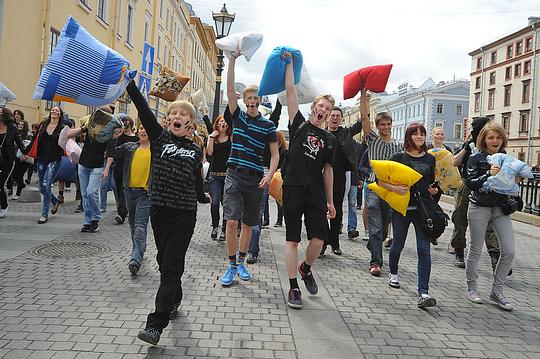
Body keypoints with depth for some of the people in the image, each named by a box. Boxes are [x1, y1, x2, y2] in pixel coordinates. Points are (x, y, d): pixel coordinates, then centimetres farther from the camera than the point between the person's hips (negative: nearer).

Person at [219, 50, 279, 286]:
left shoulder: (268, 125, 6)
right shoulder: (237, 116, 7)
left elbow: (275, 154, 5)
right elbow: (230, 89, -2)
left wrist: (270, 174, -12)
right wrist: (233, 59, -7)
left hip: (256, 179, 1)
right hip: (234, 175, -1)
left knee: (248, 223, 10)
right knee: (232, 221, -11)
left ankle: (241, 262, 26)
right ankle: (231, 266, 3)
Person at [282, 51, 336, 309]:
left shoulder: (330, 139, 13)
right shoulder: (300, 125, 6)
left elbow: (328, 171, 14)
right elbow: (291, 91, 2)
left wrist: (330, 201, 12)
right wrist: (289, 63, 5)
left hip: (317, 192, 3)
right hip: (293, 188, -2)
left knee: (319, 239, -3)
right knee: (292, 239, 0)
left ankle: (306, 269, 28)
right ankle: (293, 288, 10)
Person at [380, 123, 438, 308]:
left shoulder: (430, 159, 8)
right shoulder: (398, 157, -1)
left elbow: (432, 183, 19)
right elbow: (381, 180, -2)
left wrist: (433, 190, -2)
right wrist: (395, 188, -17)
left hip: (423, 208, 2)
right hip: (401, 208, -1)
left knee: (424, 249, -7)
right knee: (398, 245, 13)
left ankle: (423, 292, -6)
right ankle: (393, 273, 42)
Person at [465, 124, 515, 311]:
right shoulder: (476, 159, -6)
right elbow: (471, 183, -15)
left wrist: (516, 181, -6)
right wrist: (489, 174, -29)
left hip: (501, 208, 4)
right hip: (479, 208, -4)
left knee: (509, 251, -2)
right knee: (475, 250, 6)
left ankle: (497, 291, 13)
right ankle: (471, 288, 22)